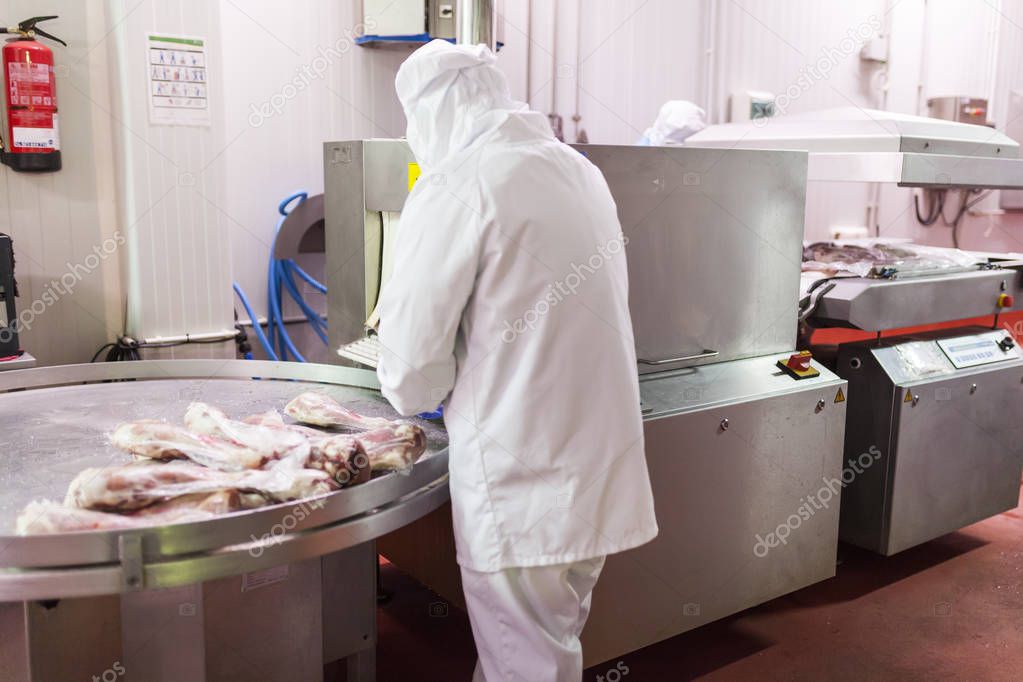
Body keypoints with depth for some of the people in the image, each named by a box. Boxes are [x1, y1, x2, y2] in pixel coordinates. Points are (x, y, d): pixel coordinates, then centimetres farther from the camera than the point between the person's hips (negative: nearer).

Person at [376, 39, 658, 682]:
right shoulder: (578, 169, 11)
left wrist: (414, 394, 8)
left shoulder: (459, 182, -14)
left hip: (526, 488, -8)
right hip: (601, 475, 8)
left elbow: (413, 345, -14)